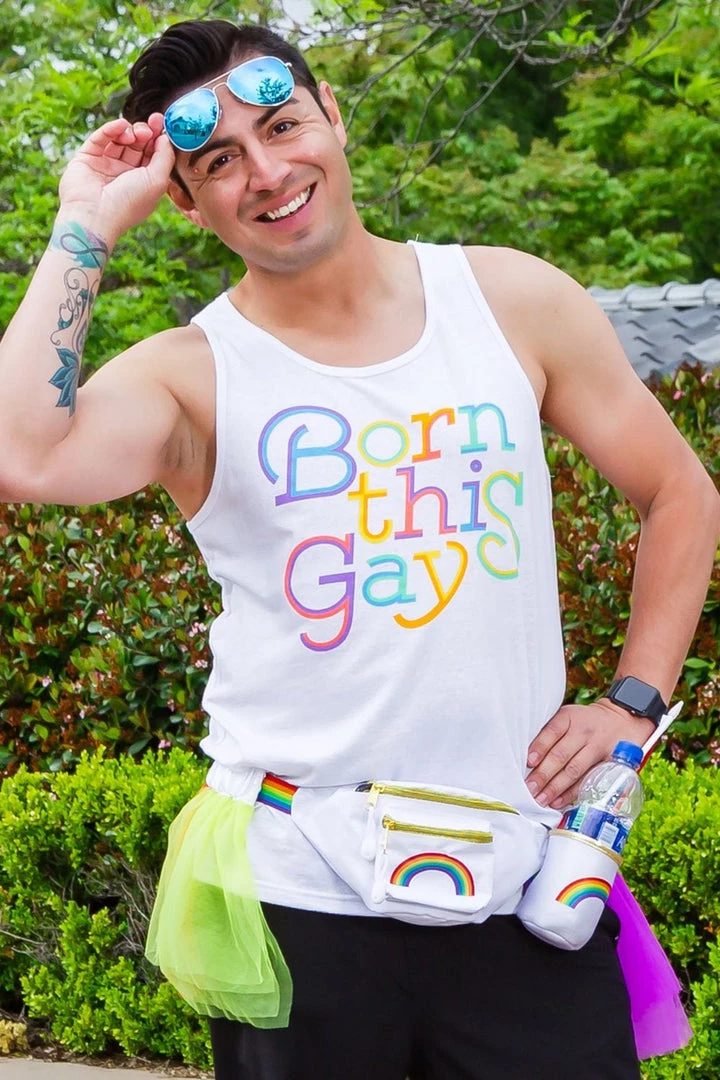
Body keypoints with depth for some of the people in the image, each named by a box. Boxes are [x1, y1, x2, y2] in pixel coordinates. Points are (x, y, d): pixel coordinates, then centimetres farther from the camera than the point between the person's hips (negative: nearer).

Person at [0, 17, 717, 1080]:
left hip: (526, 881, 2)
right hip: (302, 900, -1)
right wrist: (87, 229, -12)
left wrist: (633, 702, 3)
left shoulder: (512, 298, 5)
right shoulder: (189, 376, -2)